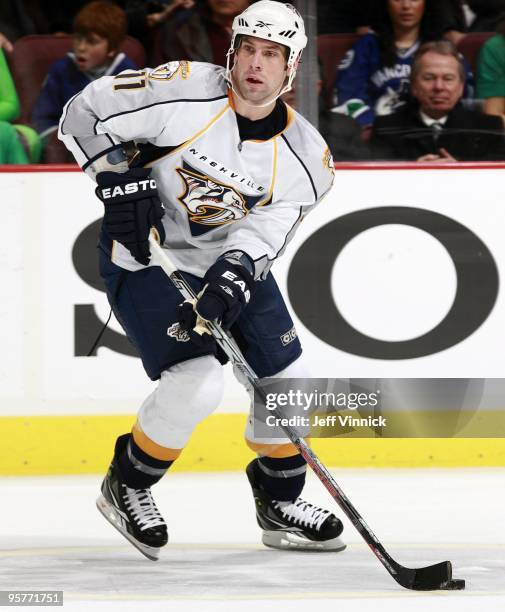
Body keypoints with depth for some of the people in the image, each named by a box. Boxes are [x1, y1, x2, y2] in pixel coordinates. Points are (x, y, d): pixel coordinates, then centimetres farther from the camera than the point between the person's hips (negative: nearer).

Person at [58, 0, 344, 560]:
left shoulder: (304, 155, -11)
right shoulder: (183, 91, -22)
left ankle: (281, 503, 28)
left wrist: (231, 278, -37)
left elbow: (265, 232, -19)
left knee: (286, 378, 5)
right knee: (196, 383, -20)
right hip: (144, 260, -6)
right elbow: (82, 114, -16)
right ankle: (125, 488, 4)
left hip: (232, 263, 6)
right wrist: (121, 182, -26)